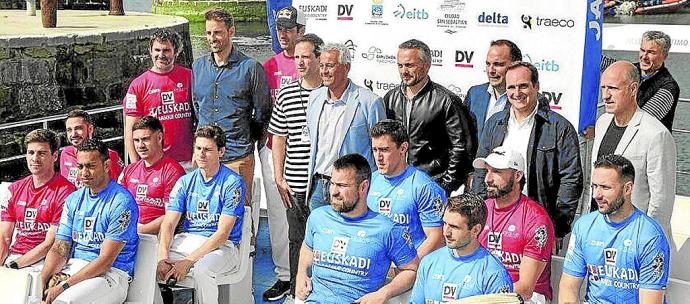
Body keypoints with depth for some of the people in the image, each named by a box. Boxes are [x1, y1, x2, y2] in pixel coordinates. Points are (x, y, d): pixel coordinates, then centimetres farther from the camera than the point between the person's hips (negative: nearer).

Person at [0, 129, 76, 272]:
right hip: (13, 256, 5)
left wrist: (14, 265, -14)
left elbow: (50, 244, -11)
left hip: (44, 261, -5)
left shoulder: (65, 191, -8)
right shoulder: (15, 189, 13)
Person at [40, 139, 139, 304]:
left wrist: (64, 286, -20)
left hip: (111, 273, -6)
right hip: (74, 267, 6)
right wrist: (42, 282, -11)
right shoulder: (73, 199, 13)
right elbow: (59, 249, 8)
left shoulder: (122, 202, -10)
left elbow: (105, 261, -14)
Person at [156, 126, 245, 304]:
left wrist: (189, 261, -21)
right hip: (186, 241, 5)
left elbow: (223, 233, -14)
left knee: (201, 269, -36)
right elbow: (168, 223, 2)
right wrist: (162, 257, -18)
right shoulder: (185, 182, 9)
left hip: (221, 246, -5)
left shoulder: (232, 183, -7)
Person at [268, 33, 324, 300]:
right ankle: (297, 293, 23)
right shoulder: (286, 95, 7)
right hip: (295, 185, 3)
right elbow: (279, 139, 11)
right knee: (297, 240, 11)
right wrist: (279, 178, 6)